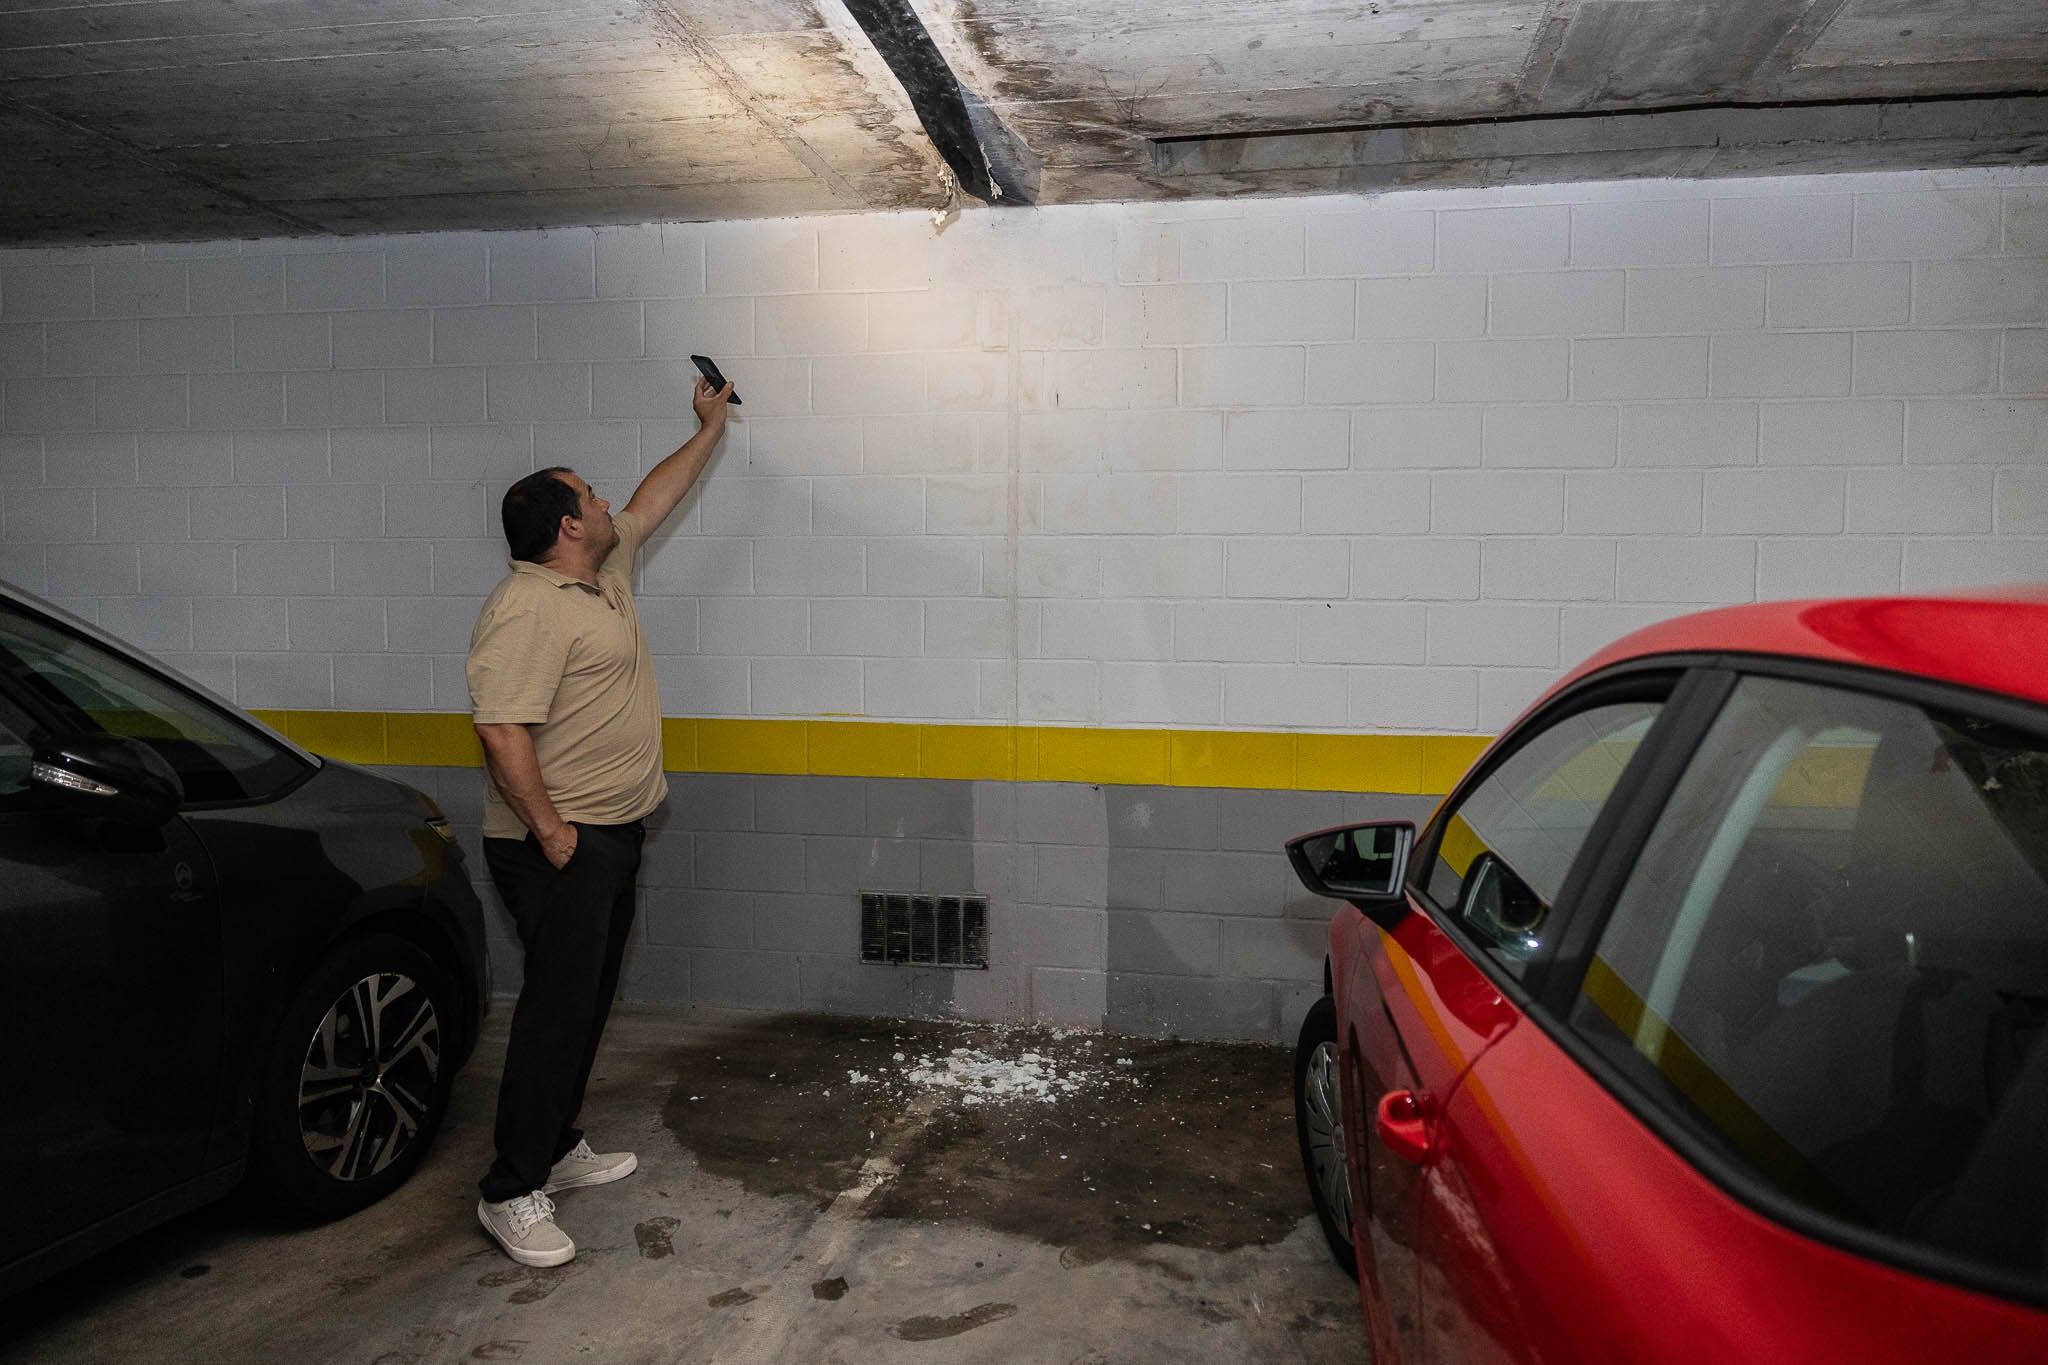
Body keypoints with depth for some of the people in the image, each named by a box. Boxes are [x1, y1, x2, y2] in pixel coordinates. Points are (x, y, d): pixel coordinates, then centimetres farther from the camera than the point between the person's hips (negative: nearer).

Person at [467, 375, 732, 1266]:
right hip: (562, 846, -10)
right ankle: (512, 1192, 4)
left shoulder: (605, 571, 12)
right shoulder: (527, 610, -18)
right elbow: (502, 730, -25)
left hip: (611, 834, 10)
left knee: (588, 1001, 16)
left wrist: (710, 430, 33)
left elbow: (652, 499, 27)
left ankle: (559, 1149, 29)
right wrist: (552, 833, -25)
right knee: (557, 1008, -6)